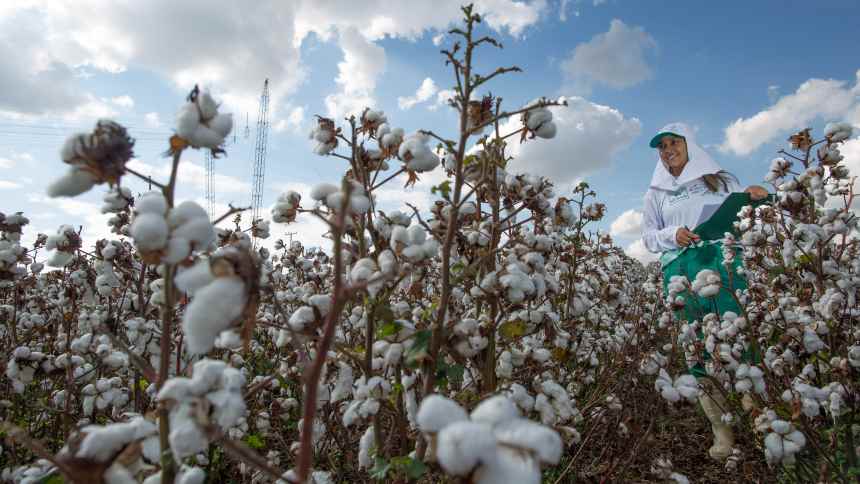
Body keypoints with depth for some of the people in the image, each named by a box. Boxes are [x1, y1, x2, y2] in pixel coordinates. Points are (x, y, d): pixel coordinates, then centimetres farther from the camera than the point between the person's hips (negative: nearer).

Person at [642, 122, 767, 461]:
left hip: (724, 259, 0)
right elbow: (648, 236, 16)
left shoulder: (722, 179, 21)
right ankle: (722, 428, -1)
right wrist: (672, 235, -4)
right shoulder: (657, 192, 21)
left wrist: (756, 199, -4)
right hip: (682, 266, 0)